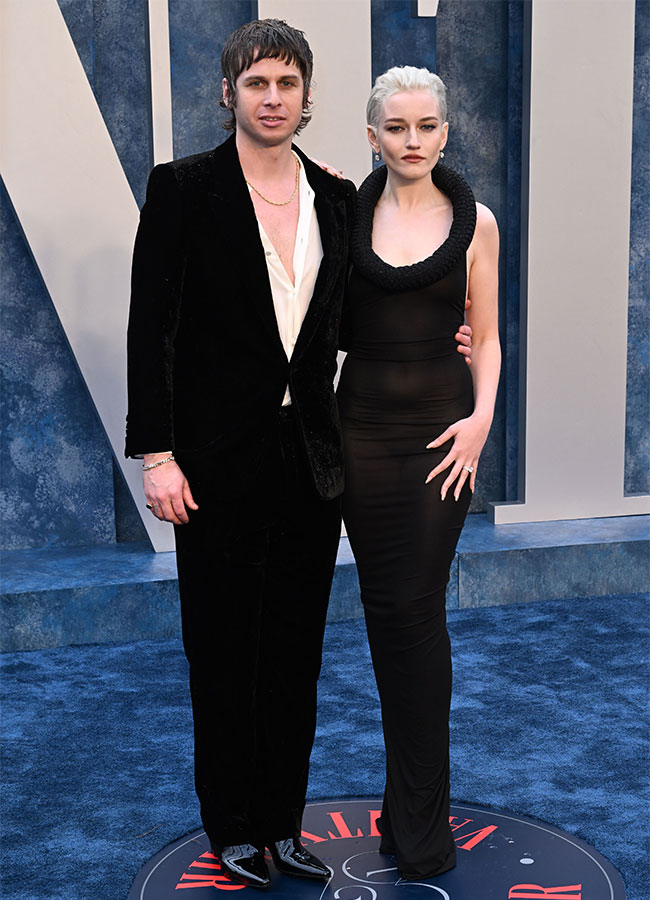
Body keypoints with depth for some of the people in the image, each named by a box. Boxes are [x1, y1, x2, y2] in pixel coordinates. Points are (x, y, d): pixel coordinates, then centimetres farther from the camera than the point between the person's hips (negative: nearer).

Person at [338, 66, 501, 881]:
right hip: (363, 423, 2)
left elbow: (486, 338, 6)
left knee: (416, 609, -5)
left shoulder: (474, 222, 3)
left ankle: (420, 819, 9)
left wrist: (482, 416, -8)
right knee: (384, 610, 7)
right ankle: (409, 800, 22)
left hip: (440, 424, -1)